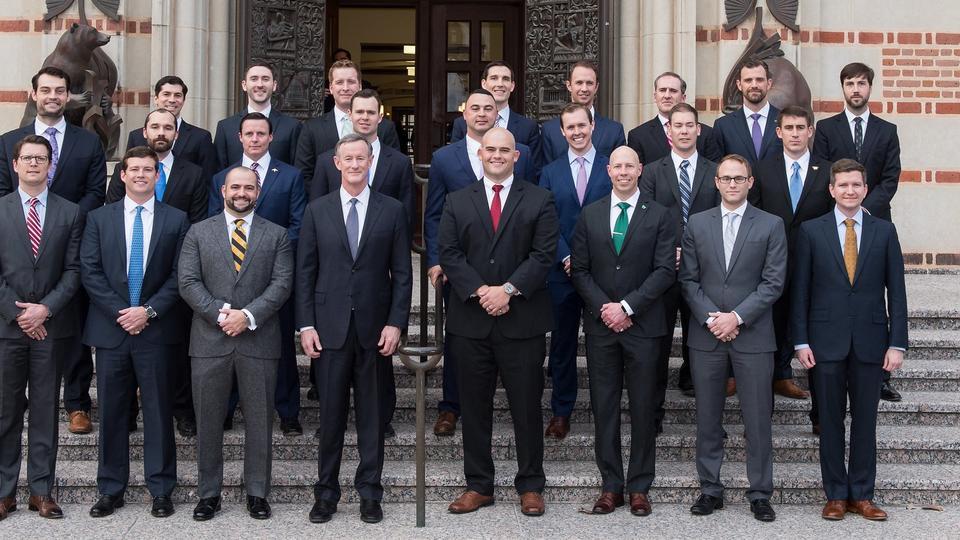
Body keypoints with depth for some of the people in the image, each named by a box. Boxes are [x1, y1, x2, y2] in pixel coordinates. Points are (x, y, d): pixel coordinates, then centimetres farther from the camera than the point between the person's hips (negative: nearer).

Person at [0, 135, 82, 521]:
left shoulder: (70, 213, 7)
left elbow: (73, 270, 2)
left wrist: (46, 308, -10)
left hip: (51, 325, 1)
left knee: (46, 410, 6)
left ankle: (42, 491, 12)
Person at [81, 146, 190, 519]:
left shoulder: (176, 220, 4)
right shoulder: (99, 218, 7)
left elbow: (179, 275, -1)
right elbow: (89, 271, 1)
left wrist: (149, 311, -11)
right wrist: (120, 312, -9)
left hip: (156, 330, -1)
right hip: (110, 328, 1)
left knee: (158, 410, 3)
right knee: (111, 411, 7)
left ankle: (161, 489, 12)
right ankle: (111, 489, 17)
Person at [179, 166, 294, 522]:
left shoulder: (276, 235, 8)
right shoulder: (199, 232, 8)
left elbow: (282, 283, -2)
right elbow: (188, 282, -1)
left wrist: (248, 314, -14)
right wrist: (221, 313, -14)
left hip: (259, 341, 0)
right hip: (210, 341, 0)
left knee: (259, 421, 5)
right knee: (208, 421, 6)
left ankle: (257, 493, 17)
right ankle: (209, 493, 18)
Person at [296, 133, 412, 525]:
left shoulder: (392, 210, 4)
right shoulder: (317, 210, 6)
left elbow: (402, 273, 3)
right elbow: (305, 272, 5)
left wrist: (395, 323, -5)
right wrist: (306, 325, -2)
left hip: (374, 328, 0)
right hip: (330, 327, 0)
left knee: (372, 415, 7)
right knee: (330, 414, 5)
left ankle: (369, 493, 17)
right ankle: (326, 492, 16)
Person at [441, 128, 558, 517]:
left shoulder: (540, 201, 5)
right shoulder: (457, 201, 10)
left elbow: (544, 255, -4)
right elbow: (449, 254, 1)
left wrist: (508, 289, -15)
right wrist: (480, 291, -12)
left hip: (523, 320, -2)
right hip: (470, 320, 2)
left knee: (527, 406, 4)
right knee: (474, 407, 8)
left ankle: (530, 485, 16)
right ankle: (478, 485, 18)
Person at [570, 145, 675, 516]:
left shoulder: (659, 216, 2)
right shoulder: (590, 215, 9)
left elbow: (666, 270, -5)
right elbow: (580, 269, 6)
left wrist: (627, 306, -13)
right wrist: (604, 308, -8)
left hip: (643, 324, -2)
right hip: (600, 325, 2)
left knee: (643, 409, 3)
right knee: (603, 407, 5)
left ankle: (639, 487, 13)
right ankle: (610, 485, 13)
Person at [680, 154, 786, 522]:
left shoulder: (770, 225, 2)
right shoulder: (696, 224, 8)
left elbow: (773, 282, -3)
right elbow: (688, 280, 5)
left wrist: (736, 317, -12)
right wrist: (711, 318, -8)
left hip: (753, 336, -2)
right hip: (706, 336, 2)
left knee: (757, 419, 1)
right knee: (707, 418, 8)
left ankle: (760, 494, 12)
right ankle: (710, 489, 18)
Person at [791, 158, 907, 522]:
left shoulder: (884, 231, 5)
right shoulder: (811, 231, 2)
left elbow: (896, 291, 3)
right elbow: (800, 290, 2)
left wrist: (897, 343, -3)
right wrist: (801, 341, -4)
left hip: (870, 341, 1)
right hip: (827, 341, -1)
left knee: (865, 420, 7)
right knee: (831, 420, 6)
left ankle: (862, 495, 17)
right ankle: (836, 495, 16)